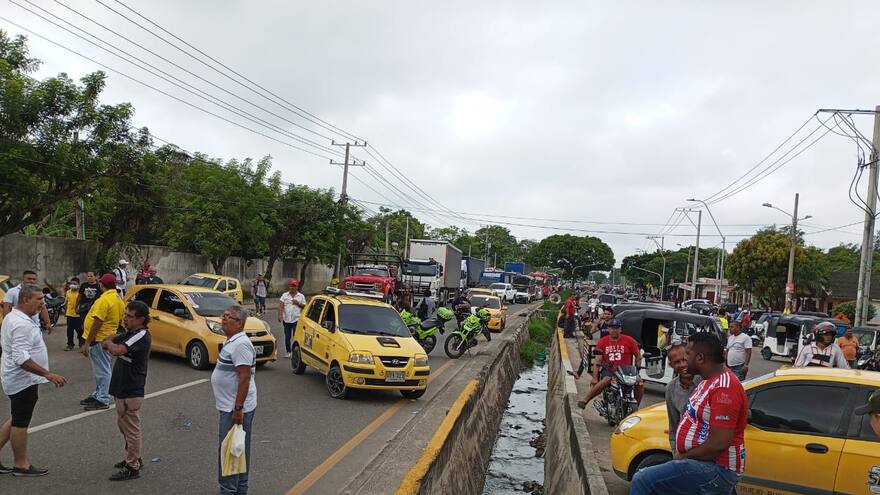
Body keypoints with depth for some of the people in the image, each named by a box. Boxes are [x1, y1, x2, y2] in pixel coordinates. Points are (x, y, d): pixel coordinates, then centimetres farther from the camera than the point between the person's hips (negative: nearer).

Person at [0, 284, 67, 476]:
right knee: (21, 422, 2)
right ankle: (21, 465, 14)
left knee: (17, 420, 19)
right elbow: (22, 358, -31)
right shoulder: (22, 324, -25)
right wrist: (48, 374, -31)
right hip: (23, 380, -10)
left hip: (17, 379, 10)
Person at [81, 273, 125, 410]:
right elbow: (119, 321, 16)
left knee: (102, 371, -2)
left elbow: (96, 323, -23)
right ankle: (98, 395, 31)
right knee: (101, 370, 19)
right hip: (107, 337, 10)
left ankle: (103, 400, 6)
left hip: (99, 340, -10)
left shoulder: (105, 299, -20)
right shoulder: (119, 299, 10)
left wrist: (87, 343, -19)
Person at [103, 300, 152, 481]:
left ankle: (132, 468, 10)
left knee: (131, 429, 0)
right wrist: (109, 341, -5)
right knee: (123, 425, 22)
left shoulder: (142, 335, -20)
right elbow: (111, 339, 18)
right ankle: (134, 458, 36)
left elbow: (117, 350, -30)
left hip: (131, 392, -10)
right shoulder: (129, 333, 10)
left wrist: (109, 344, -10)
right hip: (121, 389, 10)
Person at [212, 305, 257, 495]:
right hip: (230, 407, 10)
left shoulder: (240, 344, -19)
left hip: (236, 409, -10)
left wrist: (238, 408, -25)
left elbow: (245, 377, -24)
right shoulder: (232, 341, 13)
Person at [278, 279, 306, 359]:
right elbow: (280, 305, -2)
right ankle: (288, 352, 19)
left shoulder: (301, 296, 8)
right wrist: (280, 315, -15)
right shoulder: (284, 295, 8)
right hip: (286, 319, 2)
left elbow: (305, 307, 8)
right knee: (287, 337, 7)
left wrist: (298, 303, -9)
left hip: (296, 319, -2)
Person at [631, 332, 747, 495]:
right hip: (704, 462, 11)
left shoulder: (724, 388, -23)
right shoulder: (711, 379, 11)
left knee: (642, 481, -18)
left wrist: (683, 457, -13)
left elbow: (719, 443, -27)